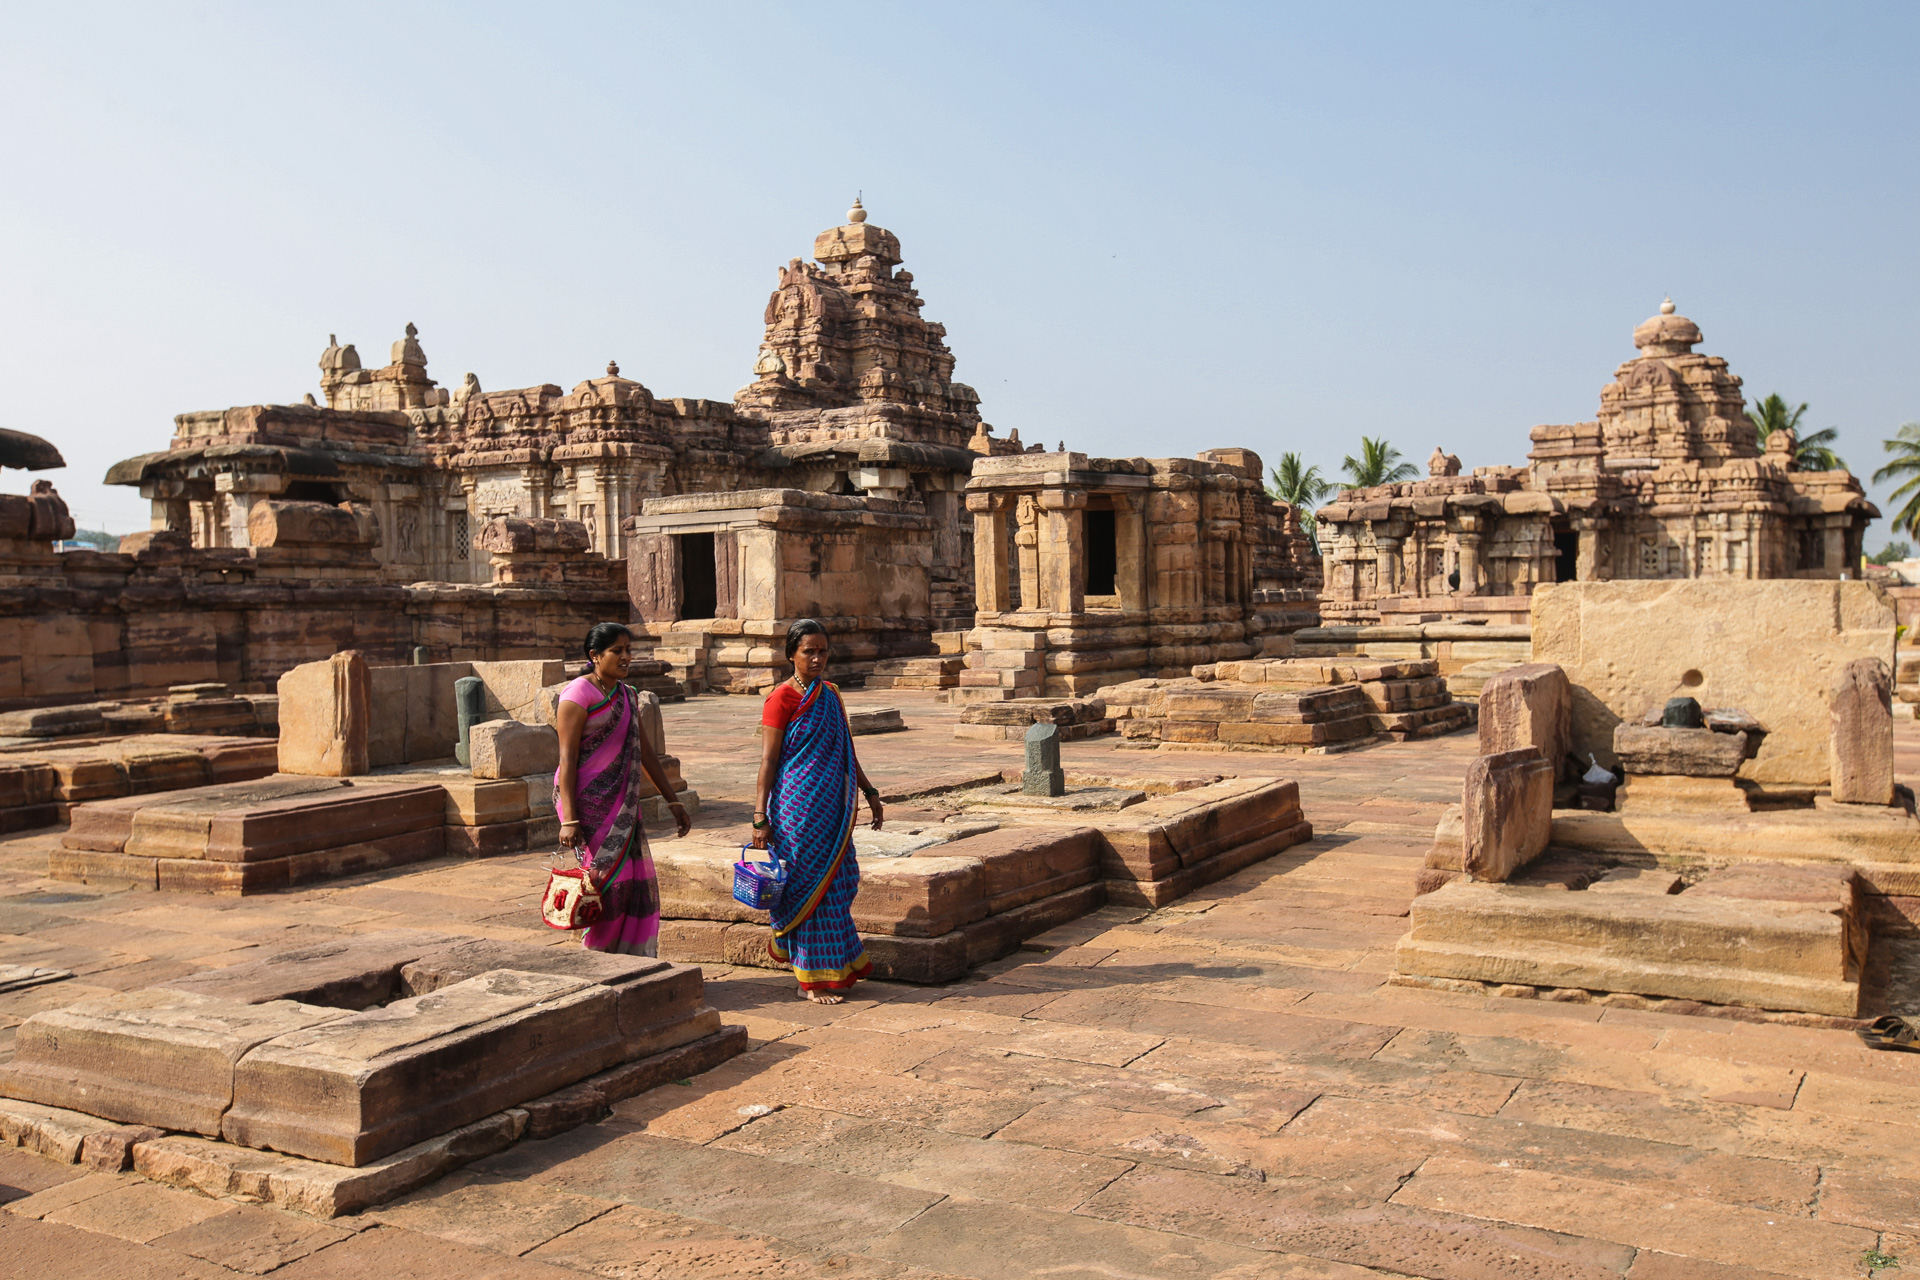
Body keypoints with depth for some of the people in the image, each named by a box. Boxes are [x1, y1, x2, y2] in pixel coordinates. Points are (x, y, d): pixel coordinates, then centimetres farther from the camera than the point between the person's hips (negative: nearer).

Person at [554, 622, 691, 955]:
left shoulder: (627, 696, 14)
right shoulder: (579, 695, -10)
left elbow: (645, 752, 19)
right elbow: (567, 759, -14)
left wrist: (673, 802, 17)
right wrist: (569, 819, -19)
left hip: (622, 803, 7)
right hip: (588, 802, -7)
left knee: (637, 882, 4)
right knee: (606, 881, -7)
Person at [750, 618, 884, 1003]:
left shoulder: (831, 696, 12)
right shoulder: (782, 697, -9)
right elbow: (768, 760, -11)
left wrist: (869, 792, 17)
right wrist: (760, 818, -15)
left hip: (832, 807, 7)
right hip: (797, 807, -6)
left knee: (836, 881, 10)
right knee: (809, 885, -2)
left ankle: (834, 967, 26)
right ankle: (811, 978, 7)